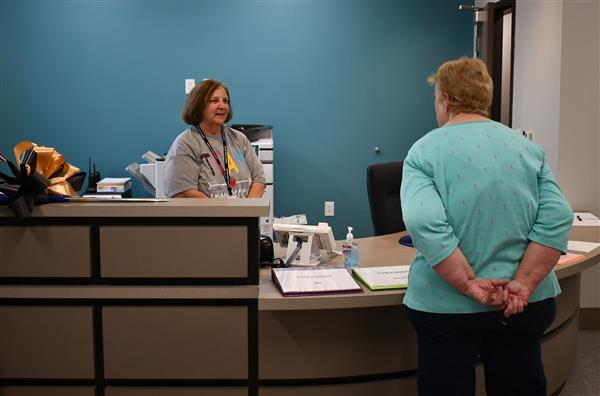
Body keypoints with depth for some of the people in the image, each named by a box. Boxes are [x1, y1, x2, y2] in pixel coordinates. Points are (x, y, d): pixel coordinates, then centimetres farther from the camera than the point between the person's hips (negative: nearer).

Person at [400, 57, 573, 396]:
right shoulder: (528, 148, 4)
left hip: (447, 305, -3)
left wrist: (470, 286, -17)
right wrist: (523, 285, -10)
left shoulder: (424, 151, -6)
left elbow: (425, 224, -21)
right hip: (523, 305, 3)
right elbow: (557, 219, -7)